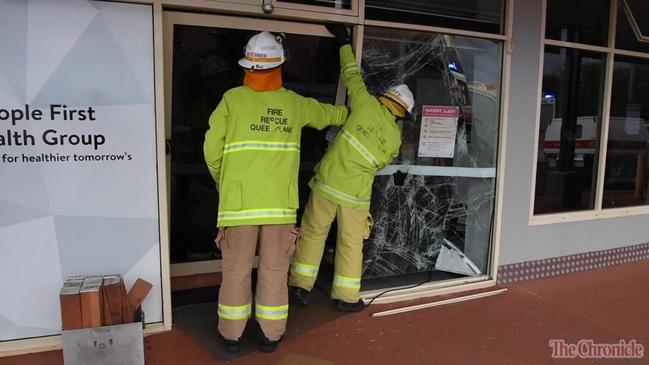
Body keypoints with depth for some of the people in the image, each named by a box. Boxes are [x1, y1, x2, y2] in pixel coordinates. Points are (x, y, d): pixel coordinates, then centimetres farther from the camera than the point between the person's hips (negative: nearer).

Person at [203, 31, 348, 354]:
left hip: (239, 201, -1)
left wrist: (223, 181, 17)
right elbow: (327, 114, 26)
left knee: (237, 269, 11)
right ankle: (271, 335, 24)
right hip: (280, 202, 2)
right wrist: (350, 112, 47)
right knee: (274, 269, 12)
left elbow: (212, 149, -2)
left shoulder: (232, 99, -2)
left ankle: (231, 335, 24)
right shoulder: (295, 103, 6)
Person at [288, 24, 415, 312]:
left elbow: (352, 76, 7)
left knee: (312, 234, 12)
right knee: (350, 244, 13)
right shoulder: (395, 138, 1)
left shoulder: (366, 105, -4)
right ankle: (346, 298, 21)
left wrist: (344, 43, 20)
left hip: (327, 183, -1)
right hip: (356, 195, 1)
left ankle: (300, 287, 18)